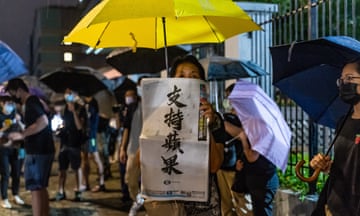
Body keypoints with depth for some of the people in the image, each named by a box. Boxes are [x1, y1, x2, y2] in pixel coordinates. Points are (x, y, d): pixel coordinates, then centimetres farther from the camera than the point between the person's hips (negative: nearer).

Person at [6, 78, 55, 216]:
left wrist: (22, 135, -25)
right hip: (43, 150, 10)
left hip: (38, 152, -10)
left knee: (35, 188, -7)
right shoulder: (34, 102, 18)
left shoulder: (31, 102, -13)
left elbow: (43, 122, -27)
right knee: (41, 187, 15)